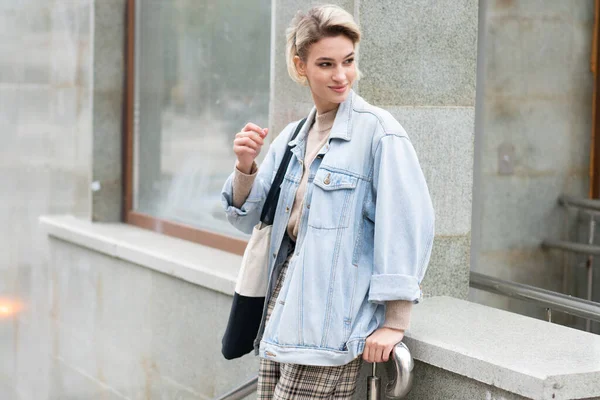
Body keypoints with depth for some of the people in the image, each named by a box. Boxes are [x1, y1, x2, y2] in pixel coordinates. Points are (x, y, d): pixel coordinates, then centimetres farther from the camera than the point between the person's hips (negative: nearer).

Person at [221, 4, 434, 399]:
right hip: (285, 300, 7)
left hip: (333, 319, -7)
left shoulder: (378, 130, -10)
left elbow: (409, 224, -15)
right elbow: (248, 217, 17)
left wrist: (394, 322, -17)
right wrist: (245, 166, -3)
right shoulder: (293, 138, 13)